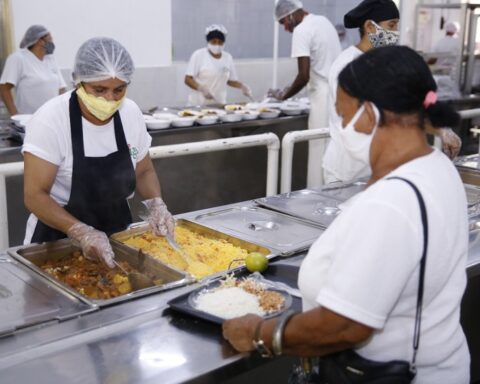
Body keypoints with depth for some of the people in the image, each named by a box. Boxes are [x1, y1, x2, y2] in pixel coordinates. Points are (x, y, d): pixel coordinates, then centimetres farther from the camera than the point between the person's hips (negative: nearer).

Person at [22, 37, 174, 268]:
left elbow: (144, 171, 7)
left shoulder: (131, 113, -6)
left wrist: (156, 204, -13)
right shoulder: (50, 120, -19)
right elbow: (35, 195, -19)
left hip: (116, 233, 3)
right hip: (58, 237, -3)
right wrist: (82, 233, -32)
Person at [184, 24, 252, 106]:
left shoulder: (228, 57, 8)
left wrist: (242, 86, 0)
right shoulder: (198, 55, -4)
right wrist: (202, 89, -23)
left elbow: (231, 80, 18)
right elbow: (188, 79, -8)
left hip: (219, 104, 4)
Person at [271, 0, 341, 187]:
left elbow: (304, 75, -18)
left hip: (324, 97, -9)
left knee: (319, 152, -4)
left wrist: (283, 95, -3)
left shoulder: (302, 30, -11)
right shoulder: (324, 21, 16)